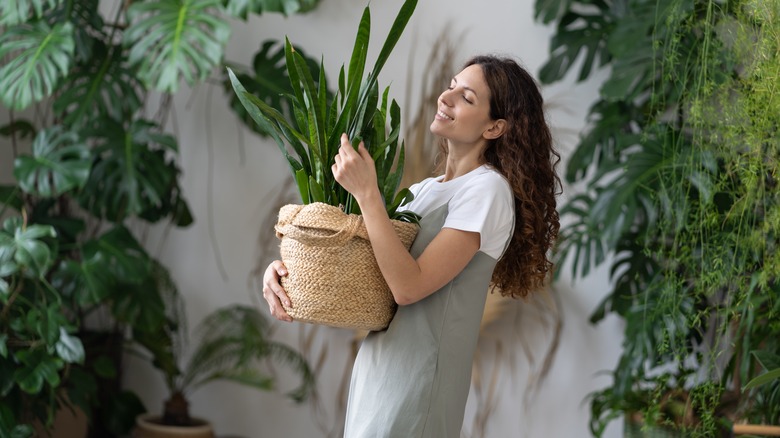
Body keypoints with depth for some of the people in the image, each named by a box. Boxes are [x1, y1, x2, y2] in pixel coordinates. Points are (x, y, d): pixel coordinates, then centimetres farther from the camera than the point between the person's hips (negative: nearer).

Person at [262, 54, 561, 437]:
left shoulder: (487, 189, -12)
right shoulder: (425, 191, 14)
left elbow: (409, 286, -20)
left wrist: (366, 193, -20)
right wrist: (283, 267, -3)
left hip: (417, 380, -8)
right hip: (376, 371, 8)